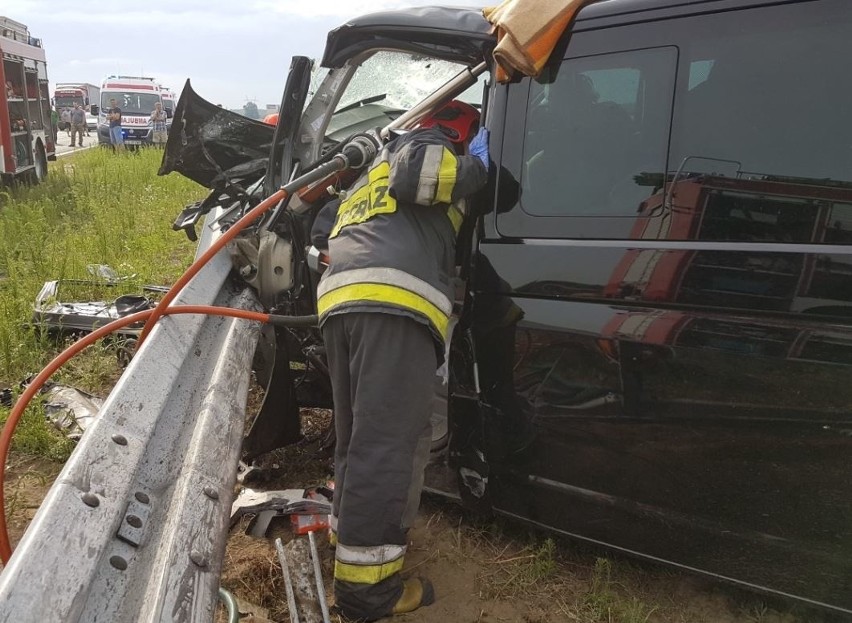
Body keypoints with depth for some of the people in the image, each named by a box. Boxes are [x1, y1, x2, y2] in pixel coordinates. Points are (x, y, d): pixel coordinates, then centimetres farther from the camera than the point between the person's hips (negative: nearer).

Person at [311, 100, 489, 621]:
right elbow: (416, 176, -6)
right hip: (394, 301, -9)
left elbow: (323, 231, 39)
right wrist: (477, 165, 8)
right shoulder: (427, 145, 18)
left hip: (342, 299, 9)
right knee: (388, 446, -11)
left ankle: (354, 545, 25)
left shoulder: (377, 170, 42)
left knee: (361, 441, 16)